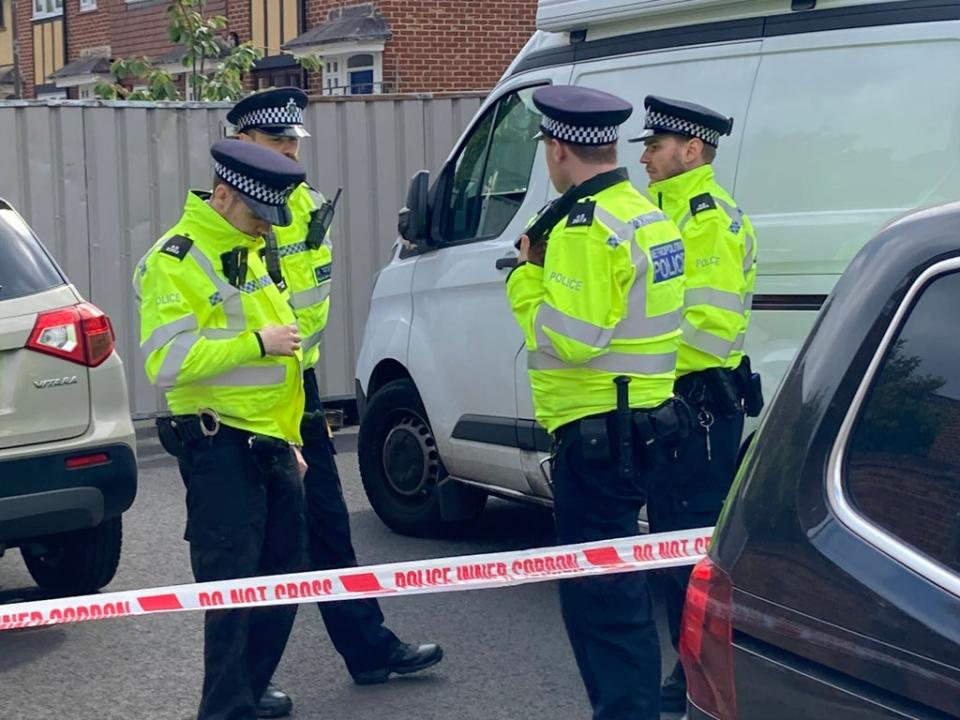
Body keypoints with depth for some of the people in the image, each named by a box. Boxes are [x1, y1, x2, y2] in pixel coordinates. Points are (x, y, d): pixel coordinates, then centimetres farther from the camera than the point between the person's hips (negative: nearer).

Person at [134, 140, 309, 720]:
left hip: (270, 446, 9)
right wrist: (257, 342, -21)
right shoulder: (176, 260, -12)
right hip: (220, 448, -9)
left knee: (285, 580, 13)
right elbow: (167, 362, -23)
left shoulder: (250, 253, 17)